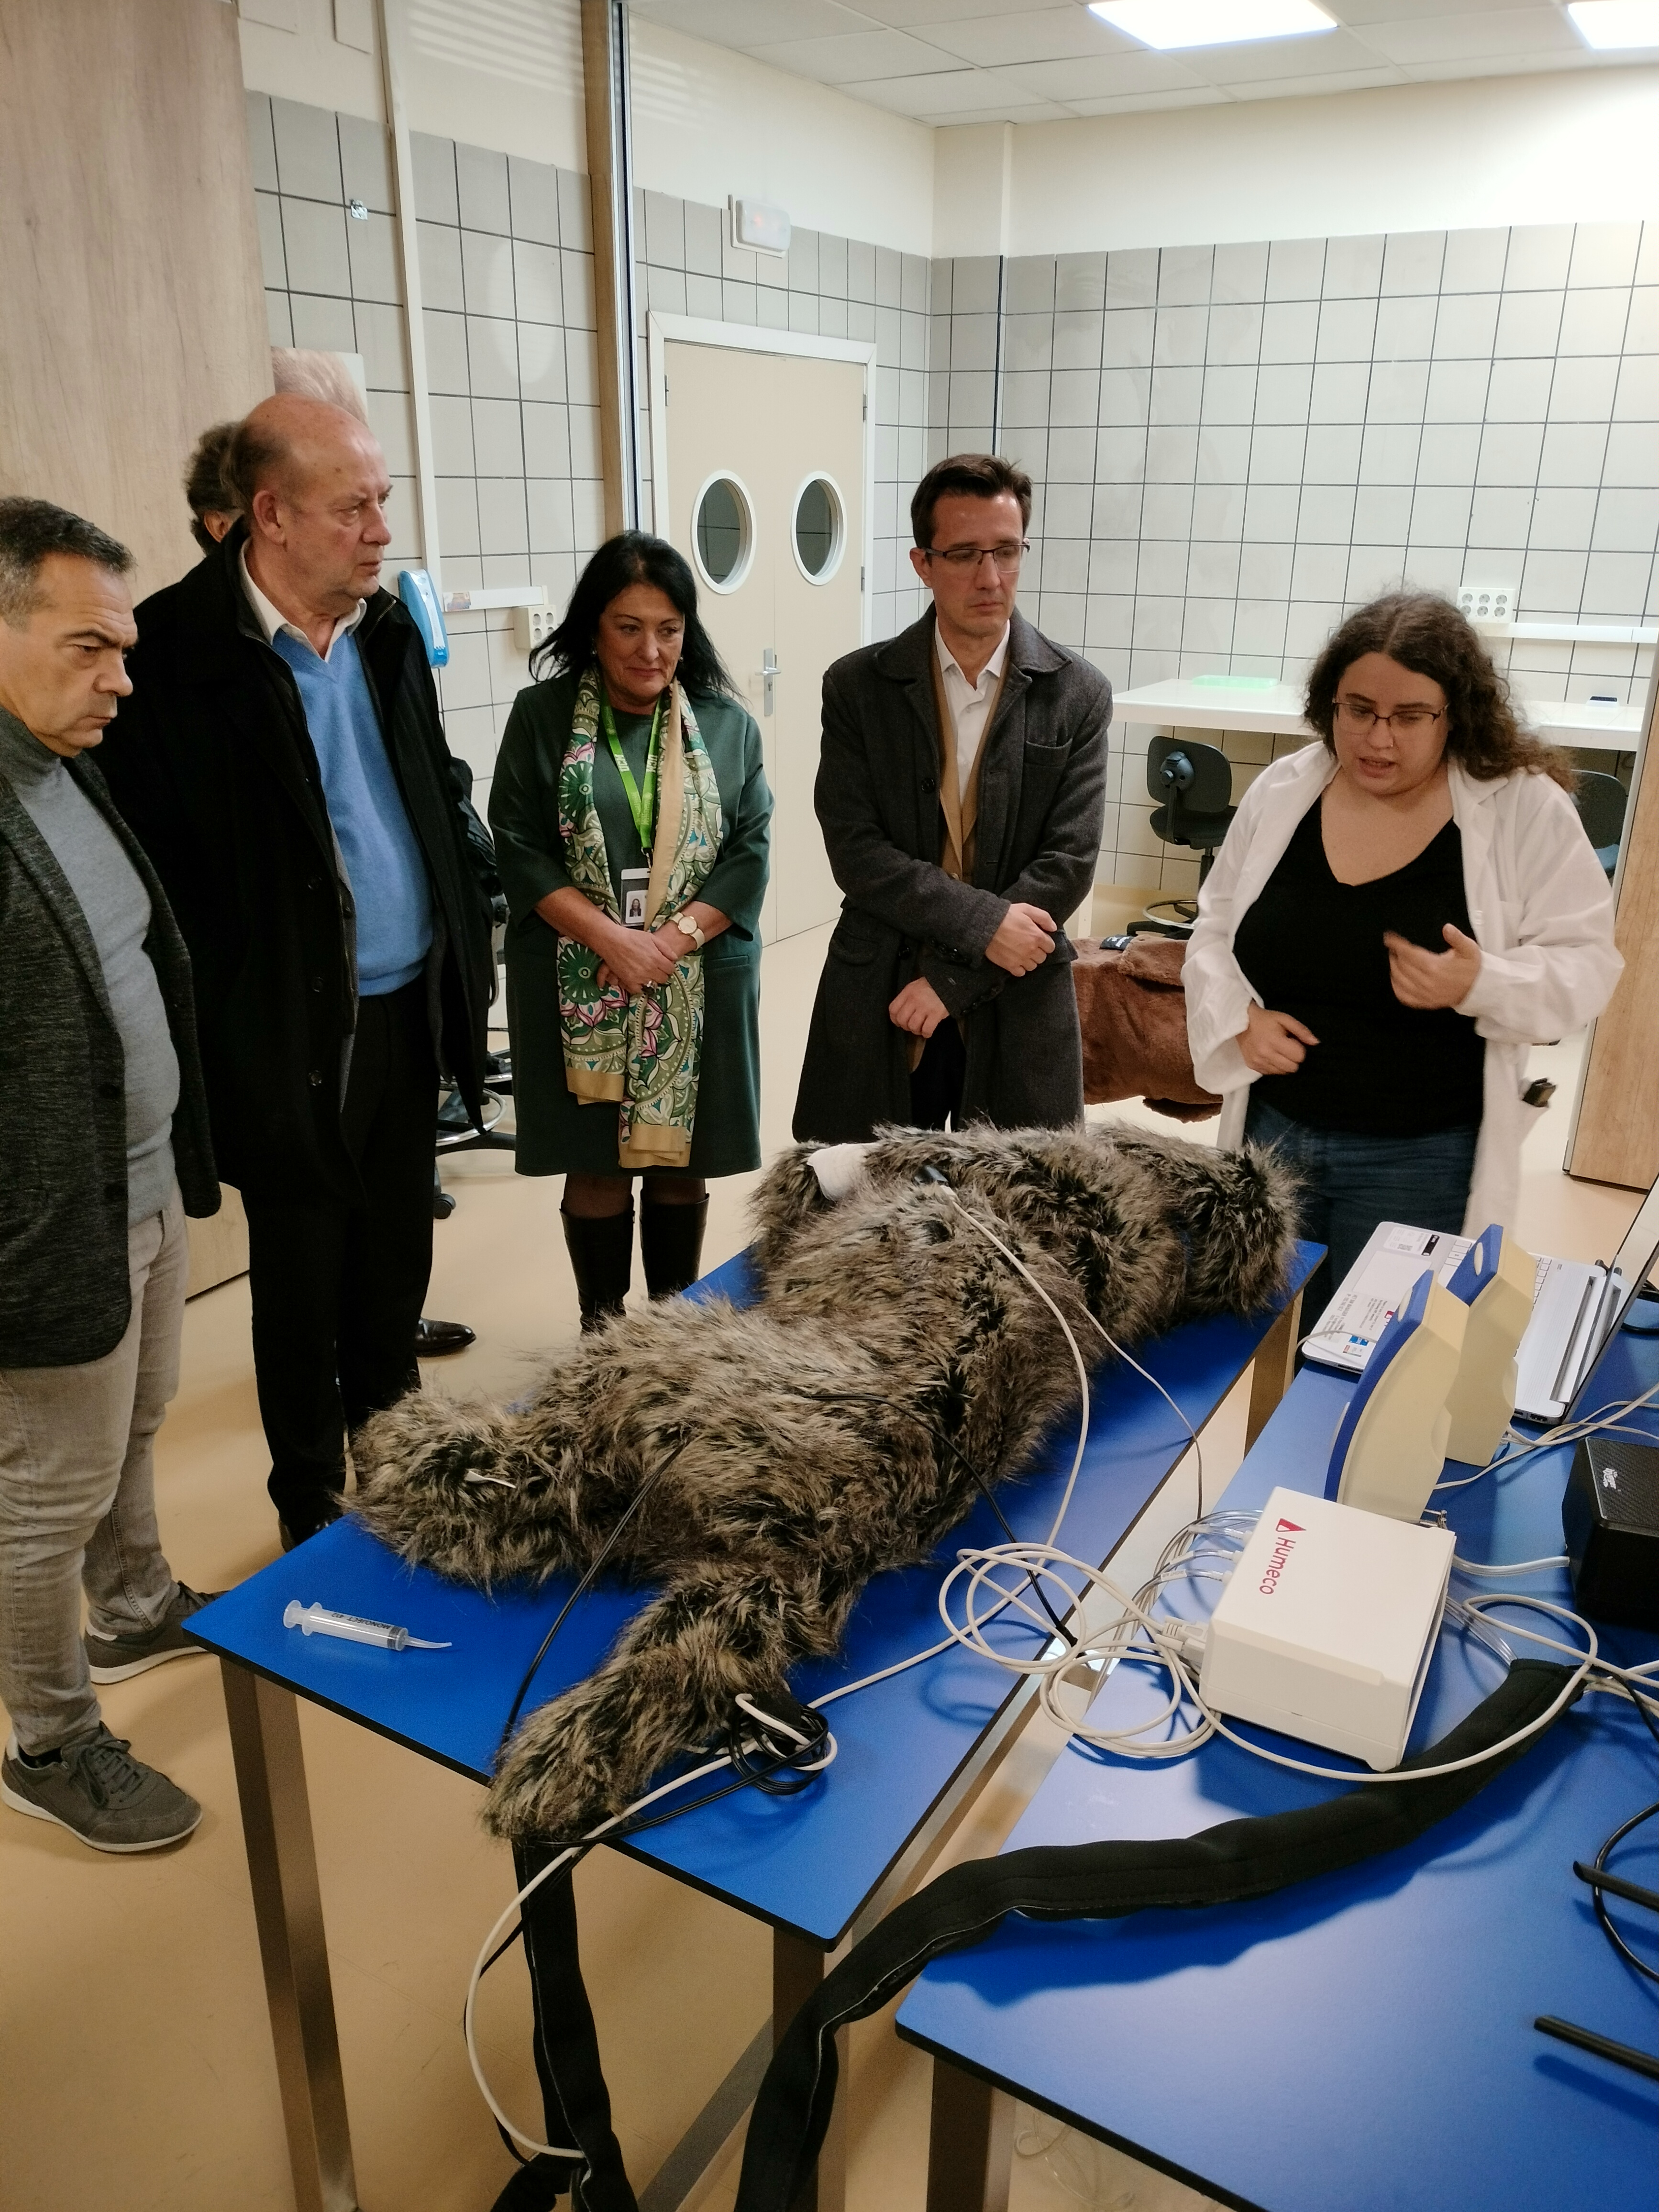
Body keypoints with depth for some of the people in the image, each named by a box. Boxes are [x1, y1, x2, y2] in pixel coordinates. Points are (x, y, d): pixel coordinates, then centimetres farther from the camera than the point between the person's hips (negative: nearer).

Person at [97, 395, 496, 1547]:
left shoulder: (388, 627, 6)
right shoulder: (178, 651, -15)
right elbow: (157, 863, -14)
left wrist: (467, 956, 11)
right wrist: (221, 1029, -13)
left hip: (410, 1010, 6)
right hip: (291, 1033, -5)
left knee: (398, 1260, 18)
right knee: (303, 1281, 11)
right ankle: (317, 1514, 31)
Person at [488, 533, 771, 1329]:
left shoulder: (727, 724, 4)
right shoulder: (541, 717, 0)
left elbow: (750, 852, -1)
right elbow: (519, 850, -5)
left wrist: (673, 939, -15)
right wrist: (613, 939, -17)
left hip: (697, 986, 1)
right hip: (579, 987, -1)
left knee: (682, 1161, 10)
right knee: (596, 1166, 6)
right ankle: (602, 1325, 24)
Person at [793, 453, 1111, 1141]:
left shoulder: (1078, 695, -1)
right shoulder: (857, 687, -1)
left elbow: (1068, 863, -7)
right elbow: (854, 851, -7)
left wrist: (951, 979, -12)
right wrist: (982, 921, -17)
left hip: (1017, 1007, 0)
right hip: (876, 1005, 0)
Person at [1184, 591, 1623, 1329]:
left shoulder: (1525, 809, -9)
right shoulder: (1281, 790, 0)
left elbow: (1584, 963, -6)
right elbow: (1214, 930, 10)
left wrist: (1483, 984, -25)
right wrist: (1237, 1019, -7)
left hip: (1422, 1159, -3)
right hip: (1272, 1131, 3)